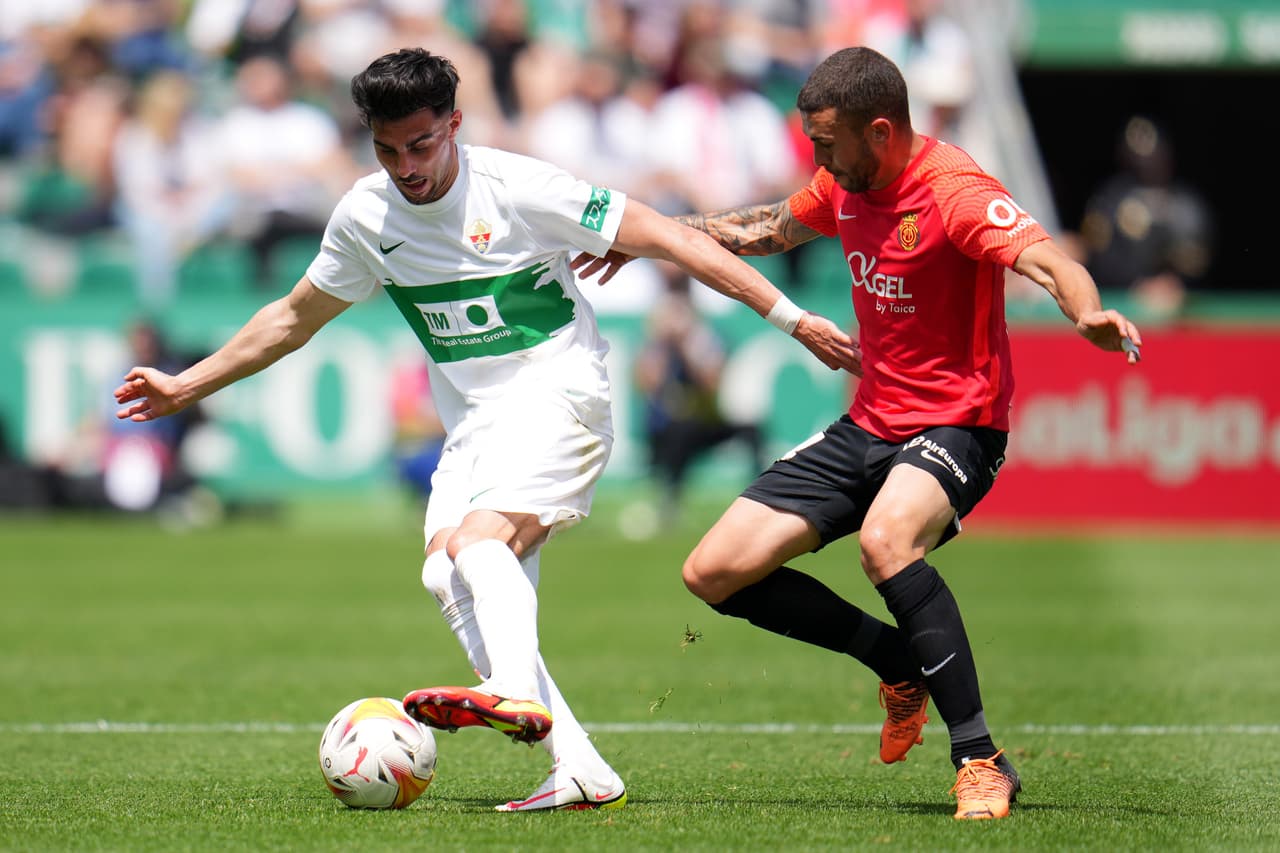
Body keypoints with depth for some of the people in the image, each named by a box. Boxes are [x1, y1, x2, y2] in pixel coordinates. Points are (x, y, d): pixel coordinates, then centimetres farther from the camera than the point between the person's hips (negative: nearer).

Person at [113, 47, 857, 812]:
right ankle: (580, 770, -22)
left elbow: (665, 237, -11)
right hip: (473, 422, 6)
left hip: (558, 395, -6)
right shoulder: (365, 217, 5)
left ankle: (516, 696, -54)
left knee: (479, 541, -30)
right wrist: (186, 387, 23)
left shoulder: (517, 187, -12)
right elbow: (294, 319, 22)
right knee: (448, 576, -15)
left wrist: (790, 317, -14)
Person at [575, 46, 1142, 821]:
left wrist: (1089, 315, -57)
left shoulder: (951, 190, -20)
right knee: (714, 574, 1)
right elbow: (772, 229, 27)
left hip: (956, 425, -8)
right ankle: (902, 661, 18)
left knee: (885, 539, -39)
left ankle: (982, 762, -30)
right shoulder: (847, 183, 5)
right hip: (868, 426, 8)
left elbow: (1046, 259, -36)